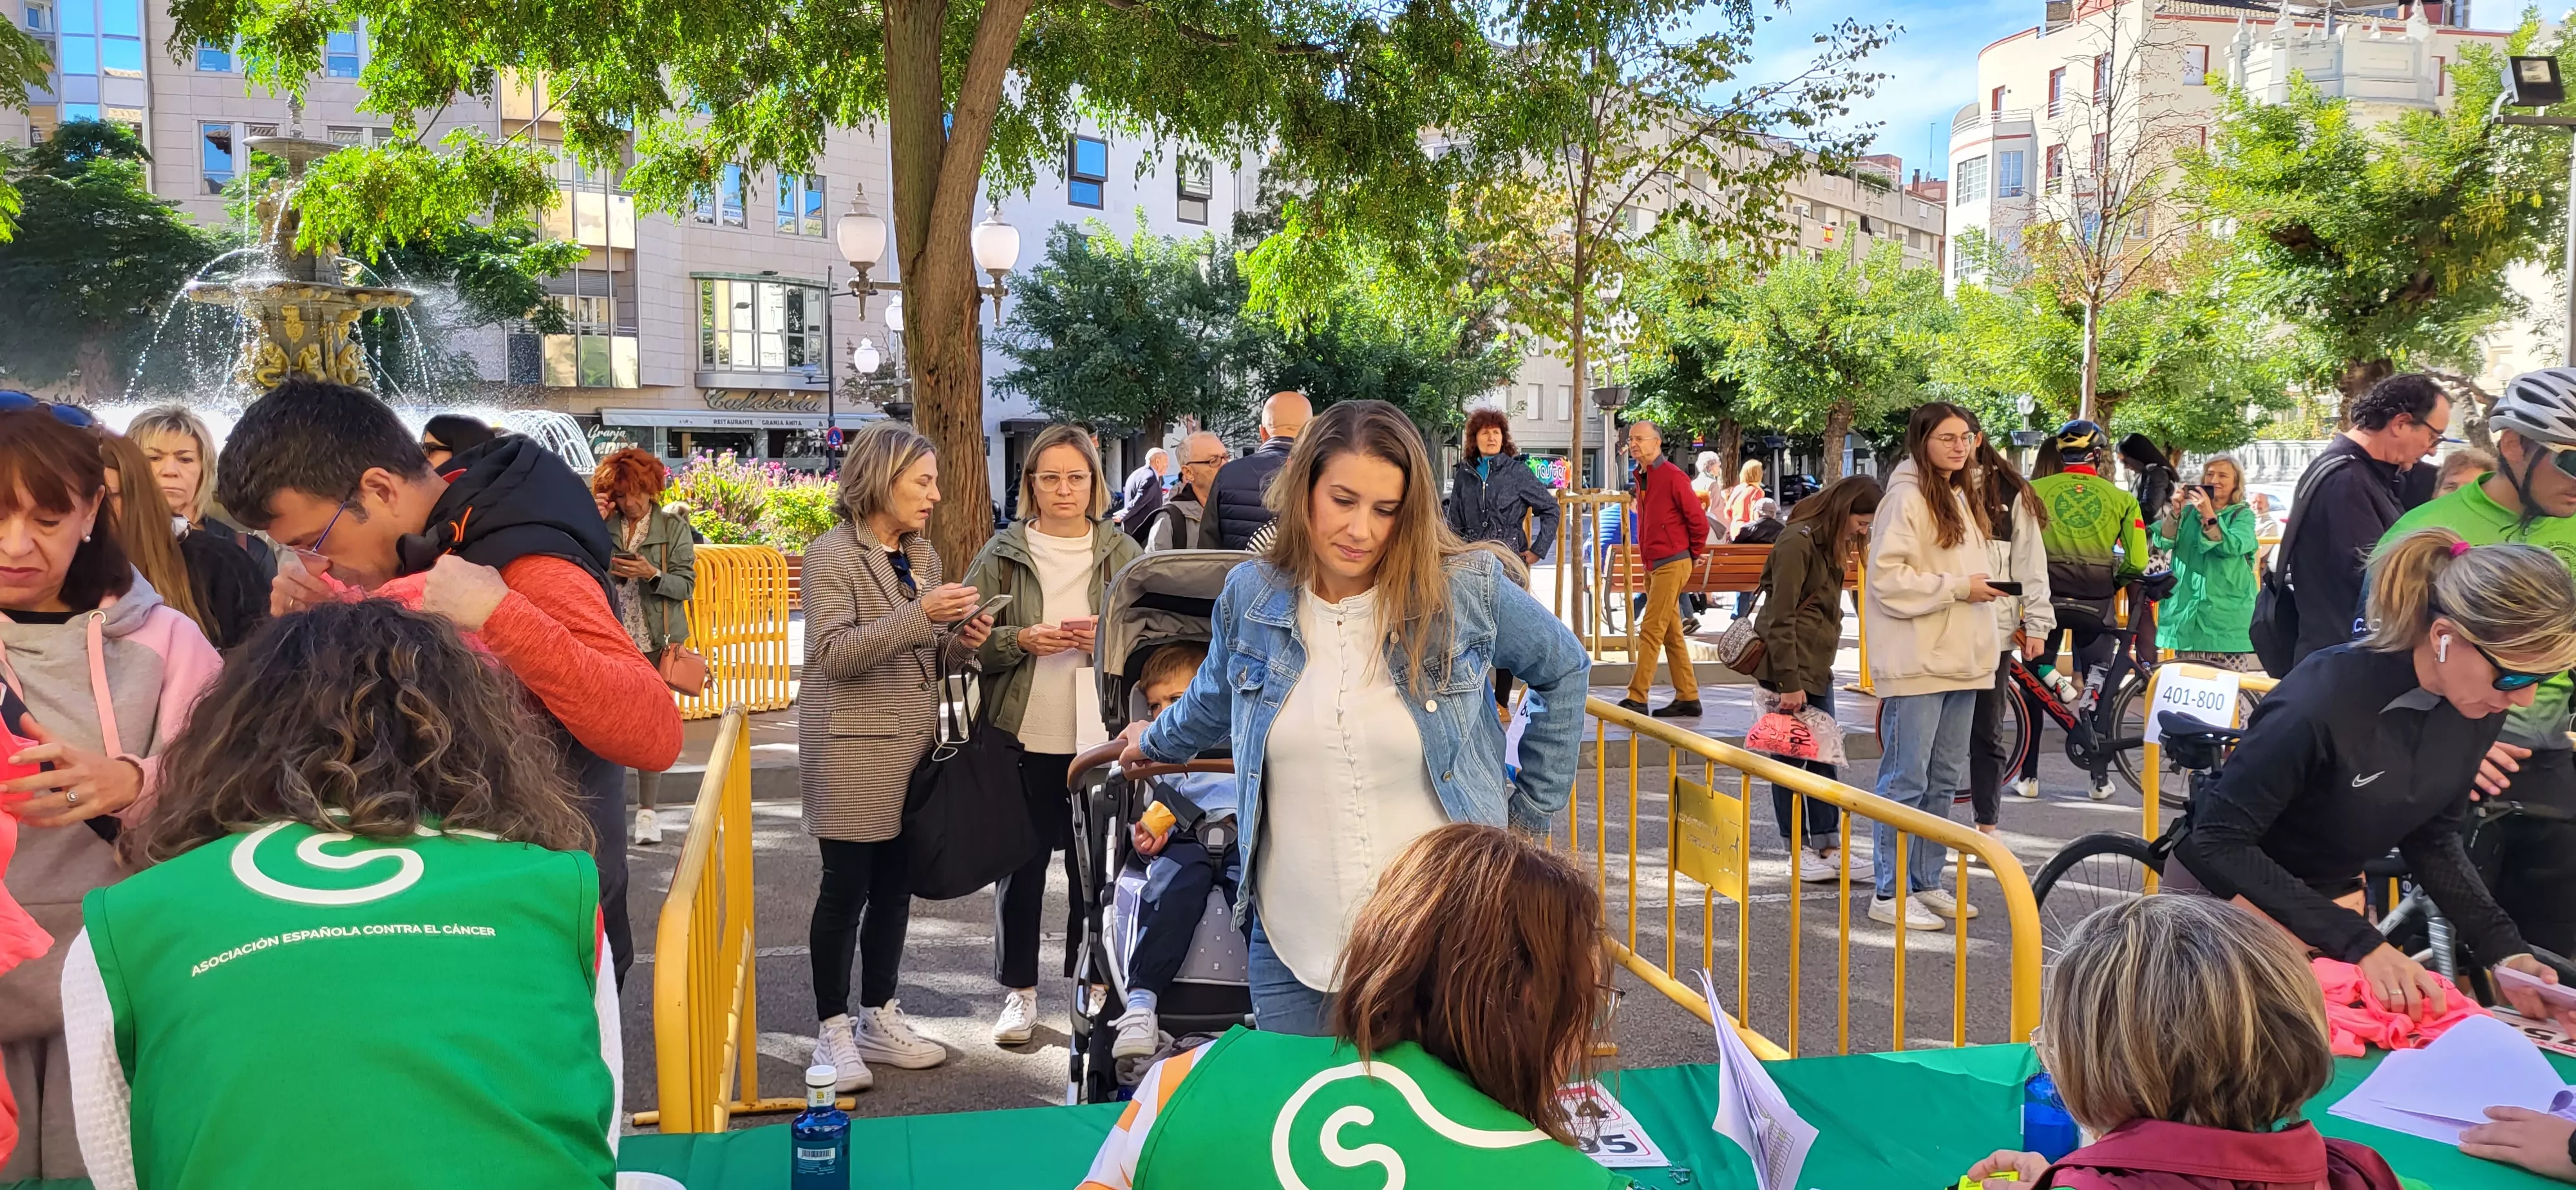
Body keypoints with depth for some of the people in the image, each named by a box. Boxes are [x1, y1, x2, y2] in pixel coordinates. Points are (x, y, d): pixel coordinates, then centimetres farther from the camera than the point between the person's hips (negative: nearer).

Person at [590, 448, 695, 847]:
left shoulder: (673, 526, 1)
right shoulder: (604, 526, 5)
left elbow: (686, 584, -2)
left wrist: (652, 574, -19)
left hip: (656, 639, -1)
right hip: (612, 638, 1)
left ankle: (646, 811, 11)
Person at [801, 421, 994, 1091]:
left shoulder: (923, 555, 12)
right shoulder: (832, 556, -10)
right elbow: (832, 654, -20)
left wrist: (960, 644, -4)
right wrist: (919, 614, -27)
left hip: (913, 741, 7)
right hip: (853, 745, -7)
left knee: (896, 882, 11)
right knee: (847, 886, -1)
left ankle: (878, 1018, 23)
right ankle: (834, 1030, 11)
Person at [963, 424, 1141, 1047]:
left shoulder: (1122, 553, 4)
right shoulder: (1002, 554, 2)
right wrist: (1023, 641, -15)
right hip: (1024, 736, 0)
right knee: (1021, 865, 7)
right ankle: (1020, 991, 21)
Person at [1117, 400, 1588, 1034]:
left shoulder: (1466, 589, -8)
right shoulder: (1250, 596, 0)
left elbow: (1564, 672, 9)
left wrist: (1532, 810, 8)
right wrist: (1158, 741, 39)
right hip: (1293, 941, 3)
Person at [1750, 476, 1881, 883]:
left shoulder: (1830, 543, 14)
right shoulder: (1798, 542, -16)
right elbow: (1781, 618, -18)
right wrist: (1790, 683, -19)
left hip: (1817, 666, 9)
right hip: (1787, 667, -9)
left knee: (1824, 758, 9)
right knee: (1791, 758, 1)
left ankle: (1829, 847, 14)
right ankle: (1798, 850, 9)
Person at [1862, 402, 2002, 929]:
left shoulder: (1962, 499, 17)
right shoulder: (1906, 499, -10)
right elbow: (1887, 578, -18)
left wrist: (1982, 590, 11)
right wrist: (1957, 587, -17)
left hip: (1960, 661, 9)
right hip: (1916, 664, -9)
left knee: (1943, 780, 14)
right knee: (1905, 781, -4)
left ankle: (1926, 883, 23)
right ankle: (1890, 894, 2)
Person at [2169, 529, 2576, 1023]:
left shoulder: (2476, 710, -12)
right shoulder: (2323, 702, -33)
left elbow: (2431, 837, 3)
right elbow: (2218, 841, -30)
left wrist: (2504, 949, -10)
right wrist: (2359, 943, -34)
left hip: (2332, 900, 6)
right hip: (2228, 897, -6)